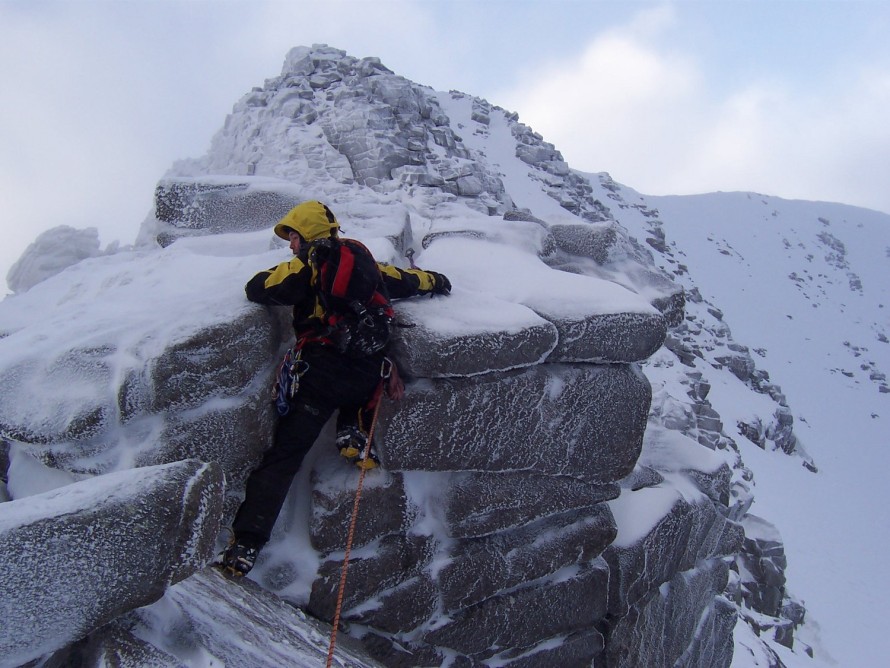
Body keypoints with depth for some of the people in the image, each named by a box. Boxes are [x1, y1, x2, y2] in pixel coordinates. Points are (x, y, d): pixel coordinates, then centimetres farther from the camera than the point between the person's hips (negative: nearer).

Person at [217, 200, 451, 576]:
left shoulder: (310, 266, 3)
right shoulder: (368, 265, 20)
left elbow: (257, 289, 0)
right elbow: (411, 280, 35)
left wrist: (283, 276, 22)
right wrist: (438, 281, 57)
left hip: (321, 373, -4)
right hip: (368, 375, 4)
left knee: (283, 457, -1)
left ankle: (244, 547, -8)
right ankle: (354, 433, 15)